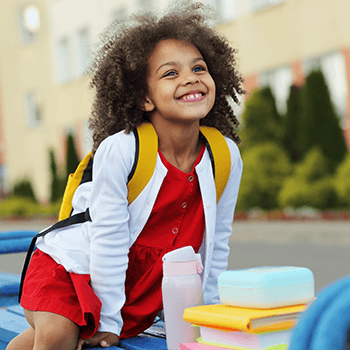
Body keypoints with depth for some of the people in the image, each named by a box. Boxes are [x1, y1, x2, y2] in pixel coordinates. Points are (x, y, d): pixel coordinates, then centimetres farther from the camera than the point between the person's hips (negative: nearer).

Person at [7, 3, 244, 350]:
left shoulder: (226, 157, -13)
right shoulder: (118, 151, -27)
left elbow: (216, 242, -2)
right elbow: (108, 236, -21)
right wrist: (107, 320, -14)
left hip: (141, 288, 5)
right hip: (76, 262, -4)